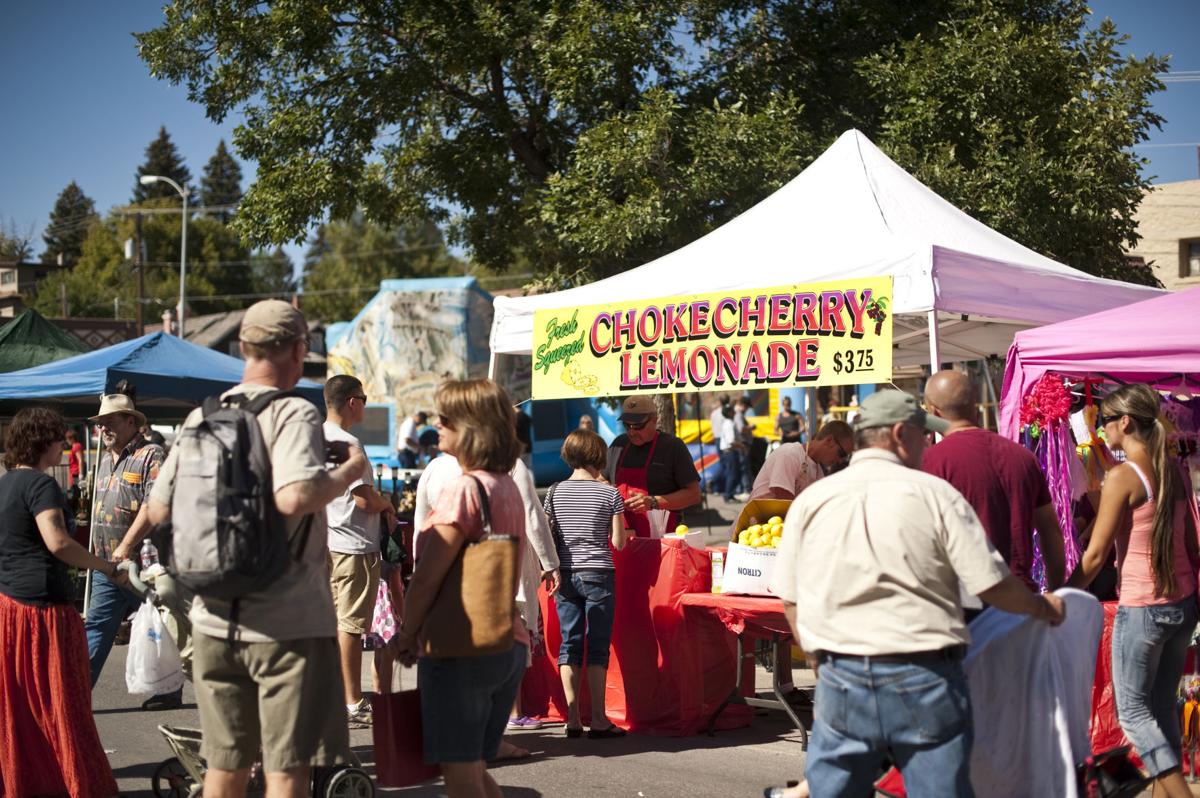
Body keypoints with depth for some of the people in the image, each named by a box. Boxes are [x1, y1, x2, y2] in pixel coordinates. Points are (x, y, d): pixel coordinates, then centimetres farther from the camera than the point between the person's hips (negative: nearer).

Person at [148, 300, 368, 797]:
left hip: (214, 621, 6)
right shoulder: (293, 413, -11)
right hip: (287, 622, -6)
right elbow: (294, 497, -28)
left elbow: (158, 509, 10)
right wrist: (349, 468, -11)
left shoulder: (201, 417, 7)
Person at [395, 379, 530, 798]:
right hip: (509, 644, 9)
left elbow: (427, 576, -18)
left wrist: (407, 634, -3)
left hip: (460, 649, -9)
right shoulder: (508, 487, 11)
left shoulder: (465, 488, -16)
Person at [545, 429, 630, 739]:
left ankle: (573, 719, 7)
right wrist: (627, 533, 16)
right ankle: (598, 720, 1)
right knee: (598, 646, 1)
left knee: (569, 644, 7)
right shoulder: (609, 493, -5)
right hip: (598, 574, -3)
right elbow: (618, 542, -4)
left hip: (566, 575, 3)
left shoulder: (555, 492, 3)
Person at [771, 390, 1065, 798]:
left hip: (841, 678, 2)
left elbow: (790, 598, 6)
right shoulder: (935, 494, -5)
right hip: (925, 681, -2)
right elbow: (992, 585, -6)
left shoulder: (810, 501, 2)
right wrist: (1043, 607, 13)